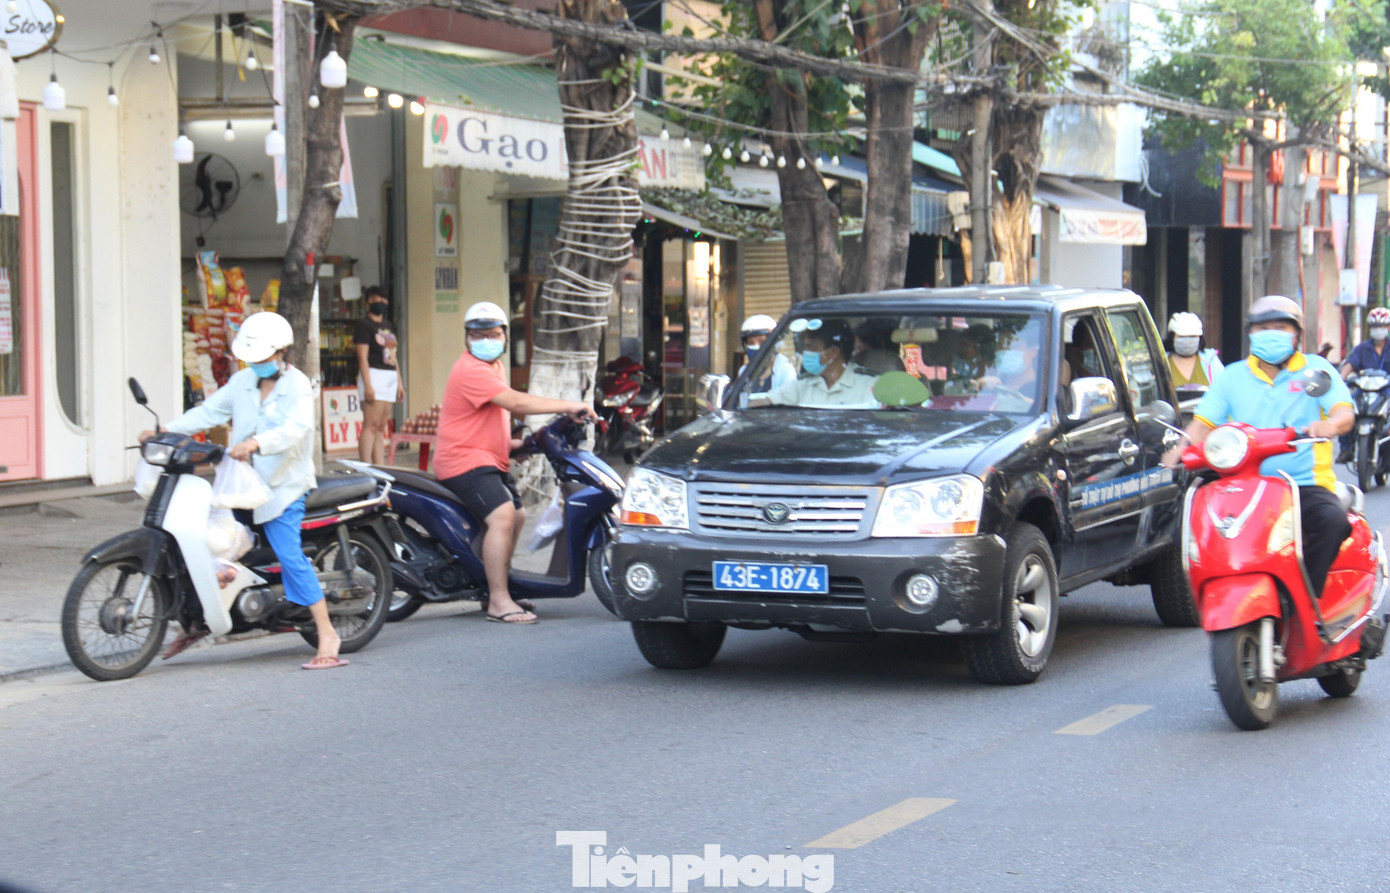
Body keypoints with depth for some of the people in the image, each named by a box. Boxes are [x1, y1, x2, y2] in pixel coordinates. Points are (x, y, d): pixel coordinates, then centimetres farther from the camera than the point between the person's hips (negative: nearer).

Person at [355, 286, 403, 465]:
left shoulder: (387, 326, 20)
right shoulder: (364, 325, -4)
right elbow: (363, 357, -11)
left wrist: (400, 383, 19)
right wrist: (367, 385, -19)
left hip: (390, 377, 8)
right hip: (374, 375, -8)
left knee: (381, 428, 7)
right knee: (371, 425, -13)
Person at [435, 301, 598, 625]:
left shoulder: (495, 366, 17)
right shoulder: (472, 371, -19)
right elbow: (516, 402, -28)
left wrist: (510, 444, 17)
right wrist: (568, 406, -26)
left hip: (490, 461, 11)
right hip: (464, 460, -11)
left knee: (518, 516, 23)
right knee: (501, 515, -28)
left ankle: (499, 589, 33)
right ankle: (498, 602, -29)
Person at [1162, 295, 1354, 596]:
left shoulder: (1316, 369, 8)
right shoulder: (1232, 376, 17)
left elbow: (1345, 413, -6)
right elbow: (1205, 421, 9)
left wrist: (1329, 425, -32)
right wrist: (1181, 449, -14)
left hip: (1306, 484, -2)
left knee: (1333, 520, -33)